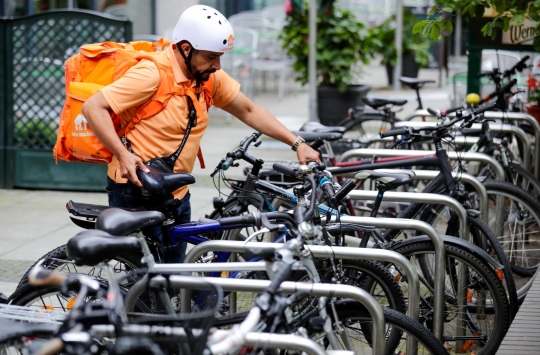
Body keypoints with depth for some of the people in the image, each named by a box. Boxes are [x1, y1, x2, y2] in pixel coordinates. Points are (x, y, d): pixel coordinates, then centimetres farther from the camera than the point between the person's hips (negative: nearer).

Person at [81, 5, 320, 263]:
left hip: (177, 196, 7)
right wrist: (123, 154, -31)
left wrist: (297, 144, 5)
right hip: (137, 193, -7)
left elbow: (250, 112, 12)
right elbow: (93, 107, -21)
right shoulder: (151, 74, -19)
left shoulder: (211, 77, 3)